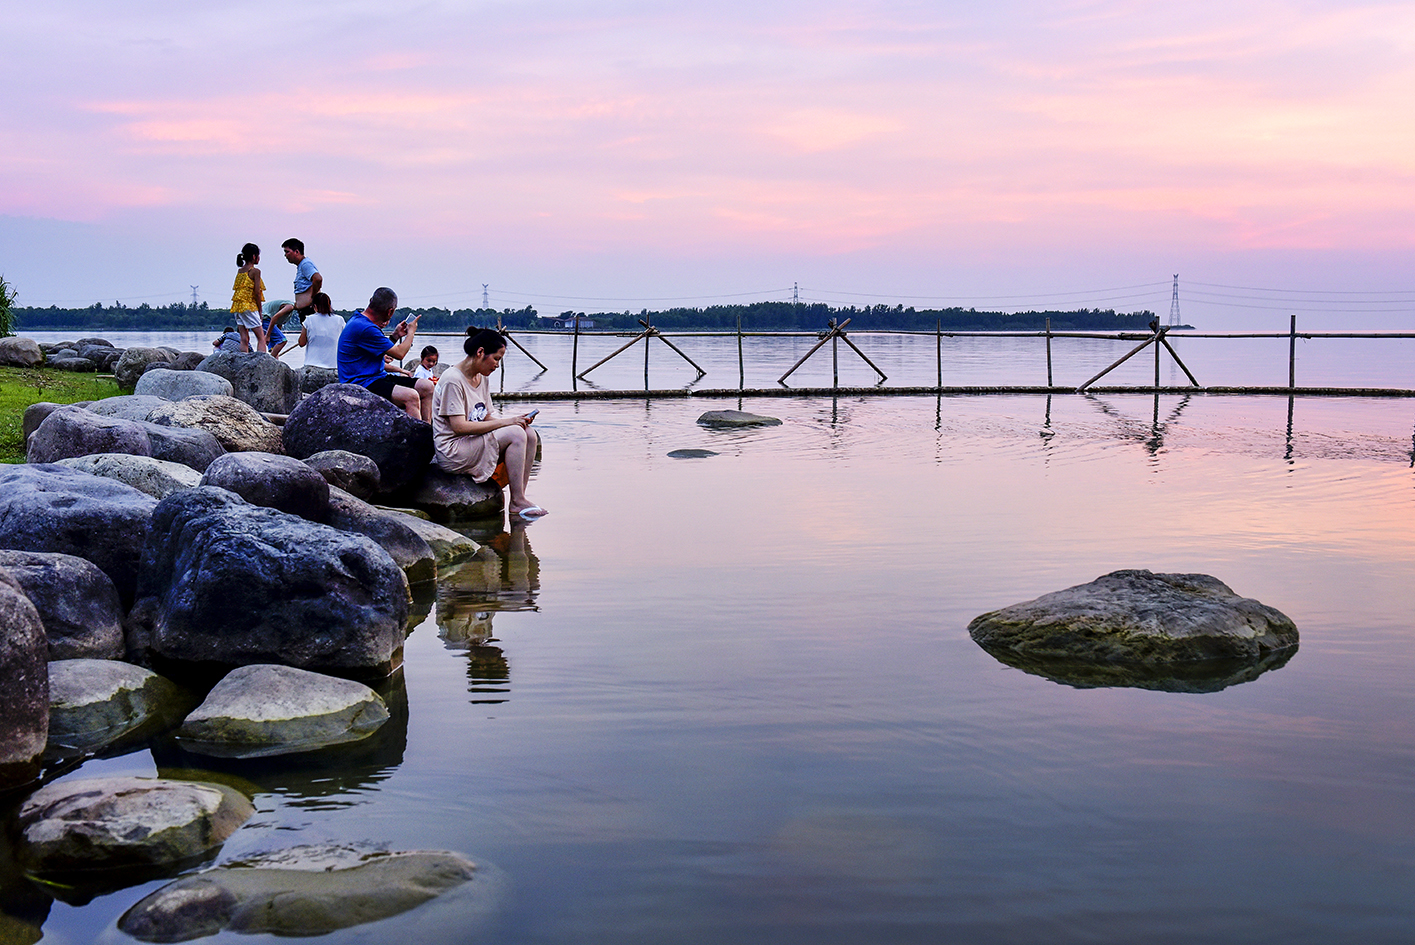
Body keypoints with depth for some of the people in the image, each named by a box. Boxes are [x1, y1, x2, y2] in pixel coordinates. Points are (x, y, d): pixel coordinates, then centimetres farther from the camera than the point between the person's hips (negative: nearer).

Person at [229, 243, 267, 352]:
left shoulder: (239, 271, 13)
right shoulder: (255, 271, -7)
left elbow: (236, 289, 13)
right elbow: (257, 293, -11)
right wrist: (260, 311, -3)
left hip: (237, 306, 7)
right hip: (249, 306, -7)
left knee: (244, 340, 5)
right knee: (261, 338, -5)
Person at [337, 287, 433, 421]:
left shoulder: (359, 321, 13)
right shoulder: (365, 328, -20)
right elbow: (399, 353, -12)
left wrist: (395, 336, 23)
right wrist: (411, 332, 5)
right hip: (361, 383, -11)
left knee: (427, 387, 0)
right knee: (411, 396, -32)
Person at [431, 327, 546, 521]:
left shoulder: (482, 379, 13)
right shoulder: (453, 380, -16)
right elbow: (459, 426, -22)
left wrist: (516, 419, -5)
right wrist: (505, 422, -22)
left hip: (475, 443, 9)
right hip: (452, 452, -9)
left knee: (530, 435, -9)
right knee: (515, 435, -25)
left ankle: (519, 501, -12)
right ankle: (517, 503, -19)